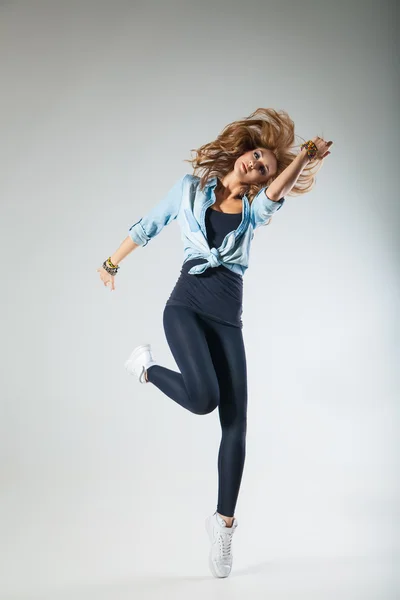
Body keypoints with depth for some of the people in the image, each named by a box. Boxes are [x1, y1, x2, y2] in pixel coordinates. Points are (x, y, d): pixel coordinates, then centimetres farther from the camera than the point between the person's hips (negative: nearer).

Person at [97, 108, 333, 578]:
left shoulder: (254, 210, 14)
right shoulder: (192, 187, 12)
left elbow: (278, 191, -9)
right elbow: (148, 226, 21)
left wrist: (304, 157, -24)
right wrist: (113, 262, 29)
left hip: (228, 320, 2)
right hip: (187, 304, -2)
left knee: (236, 426, -4)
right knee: (204, 397, -28)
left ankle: (223, 521, 11)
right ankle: (146, 366, 5)